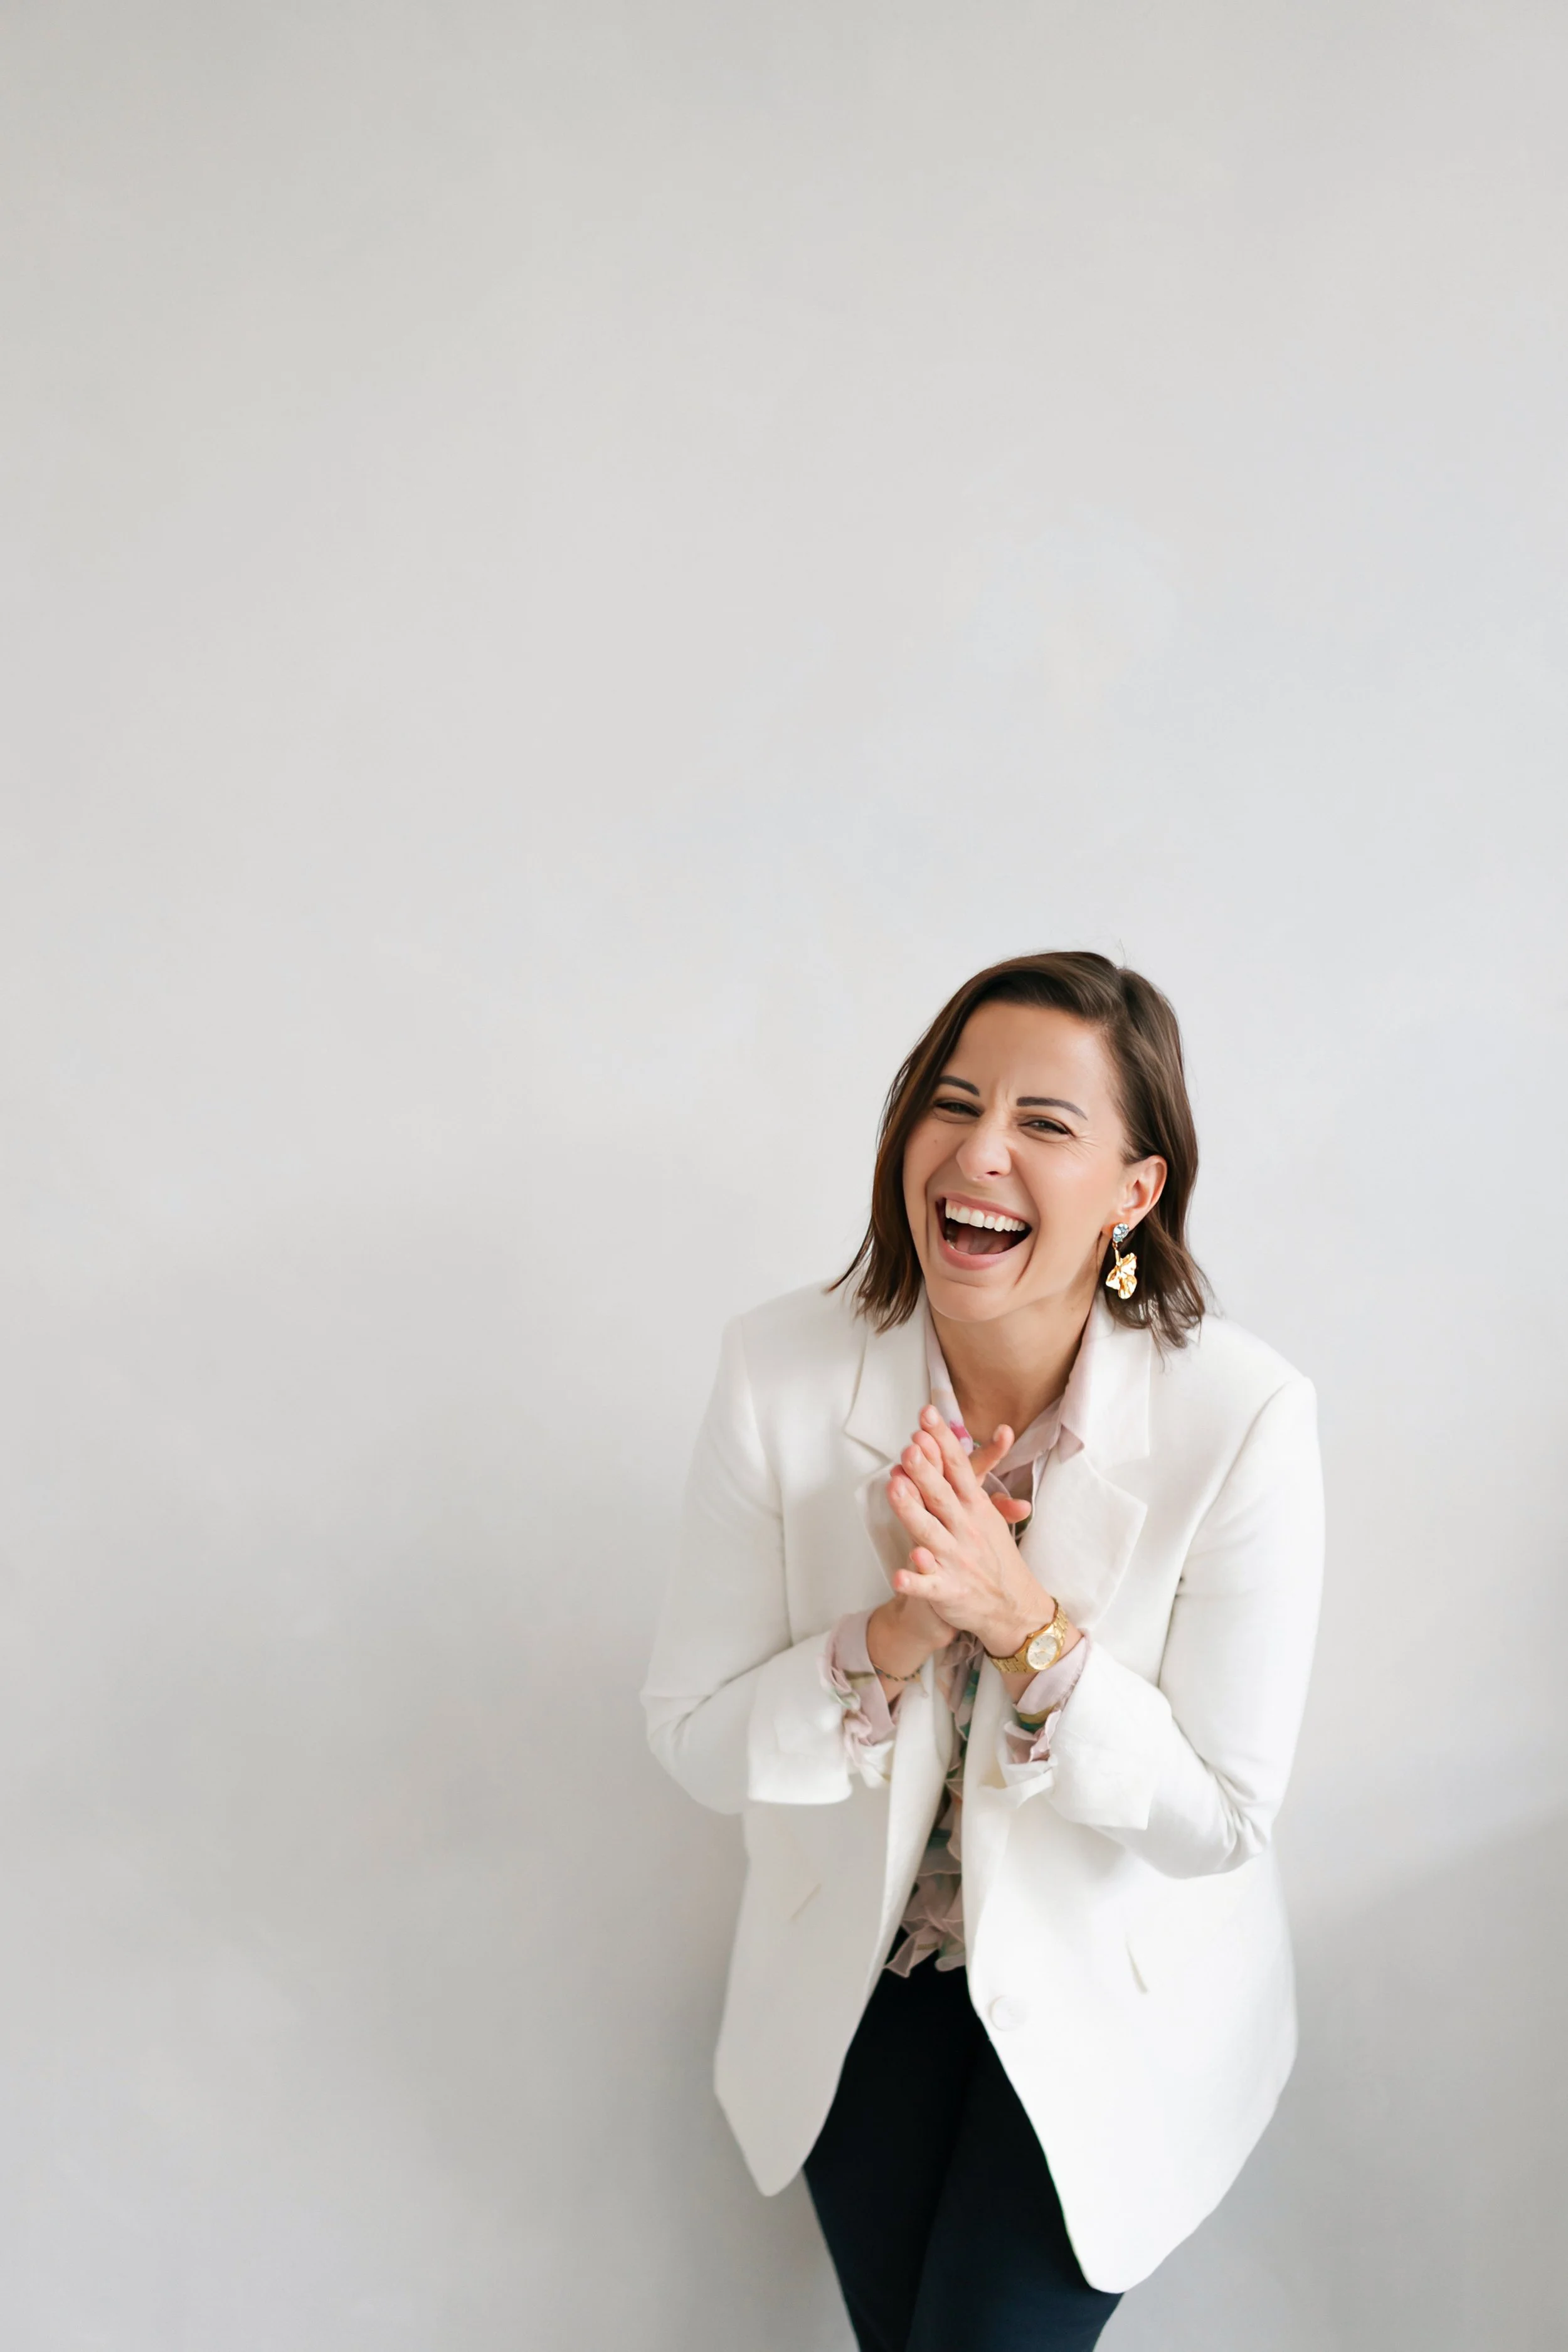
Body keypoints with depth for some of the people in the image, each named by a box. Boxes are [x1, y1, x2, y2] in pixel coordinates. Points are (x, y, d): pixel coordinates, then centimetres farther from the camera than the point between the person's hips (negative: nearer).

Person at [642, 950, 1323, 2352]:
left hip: (1117, 1991, -1)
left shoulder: (1245, 1420, -26)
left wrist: (1025, 1623, -32)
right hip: (862, 1962, 2)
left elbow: (1220, 1819, -18)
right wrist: (897, 1636, -30)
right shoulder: (780, 1371, -20)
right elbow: (694, 1740, -13)